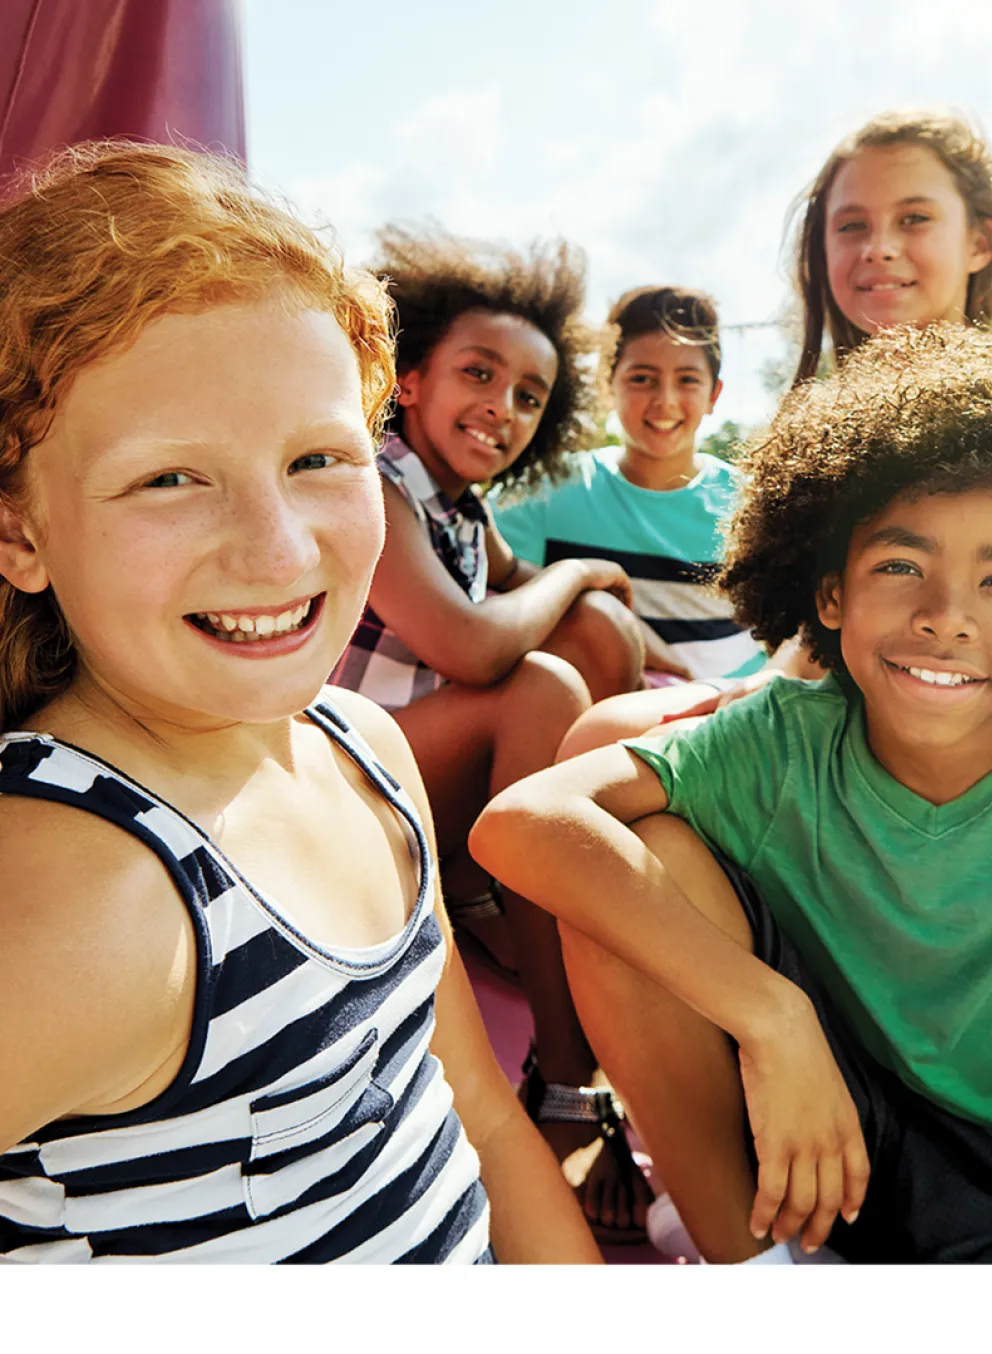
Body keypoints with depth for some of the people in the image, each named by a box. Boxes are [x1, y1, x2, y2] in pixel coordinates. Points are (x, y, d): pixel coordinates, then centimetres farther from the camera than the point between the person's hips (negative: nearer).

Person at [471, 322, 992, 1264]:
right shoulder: (793, 743, -14)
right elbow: (519, 823, -28)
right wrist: (771, 1012, -33)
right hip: (825, 1158, 3)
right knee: (648, 853, -20)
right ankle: (739, 1258, -6)